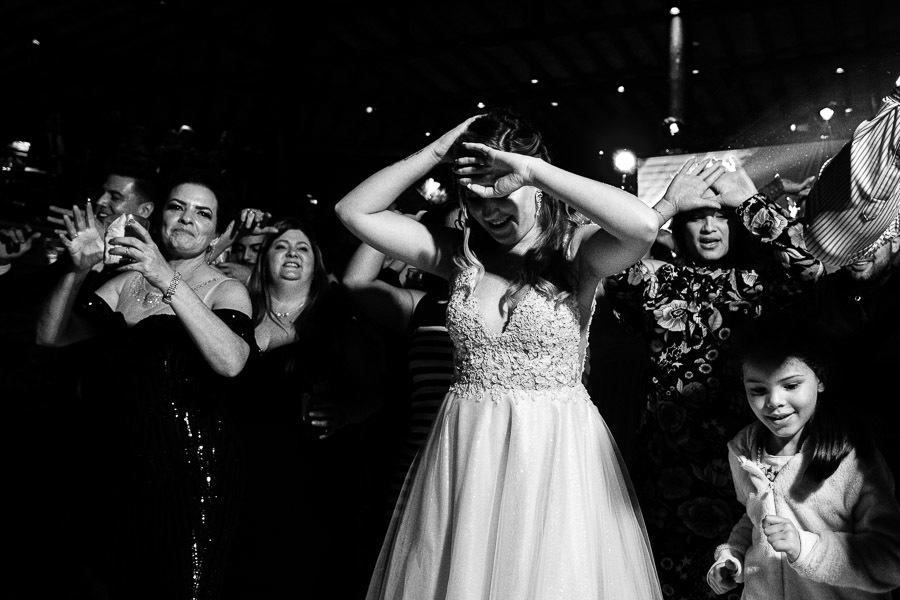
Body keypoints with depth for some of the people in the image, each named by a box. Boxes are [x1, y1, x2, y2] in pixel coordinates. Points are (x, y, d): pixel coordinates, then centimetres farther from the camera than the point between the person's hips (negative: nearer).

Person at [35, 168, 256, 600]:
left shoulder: (225, 290, -5)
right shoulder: (129, 280, 8)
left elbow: (231, 362, -25)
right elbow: (50, 336, 3)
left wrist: (169, 282, -31)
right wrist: (78, 269, -12)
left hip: (195, 466, -4)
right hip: (127, 463, 4)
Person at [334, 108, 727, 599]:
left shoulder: (575, 250, -5)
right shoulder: (461, 255, 4)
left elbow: (643, 225, -27)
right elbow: (353, 211, 3)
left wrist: (533, 170, -21)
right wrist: (434, 152, -4)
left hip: (554, 452, -3)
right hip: (465, 452, 4)